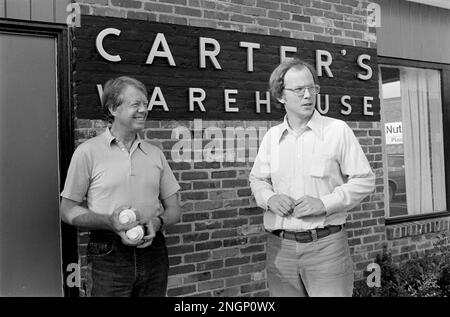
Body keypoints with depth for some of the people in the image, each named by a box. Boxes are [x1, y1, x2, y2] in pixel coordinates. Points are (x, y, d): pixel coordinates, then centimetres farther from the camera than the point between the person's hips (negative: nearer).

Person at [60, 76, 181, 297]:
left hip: (153, 252, 4)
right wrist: (111, 222, -17)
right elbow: (68, 211, -1)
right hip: (108, 258, -3)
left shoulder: (155, 154, 8)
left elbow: (173, 209, 12)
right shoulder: (88, 152, -4)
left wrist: (157, 222, -10)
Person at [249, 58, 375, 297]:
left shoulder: (337, 130, -3)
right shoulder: (272, 136, 8)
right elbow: (257, 179, 16)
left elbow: (364, 180, -2)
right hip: (280, 246, 3)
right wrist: (270, 198, -6)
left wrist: (325, 203, -14)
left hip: (326, 244, -3)